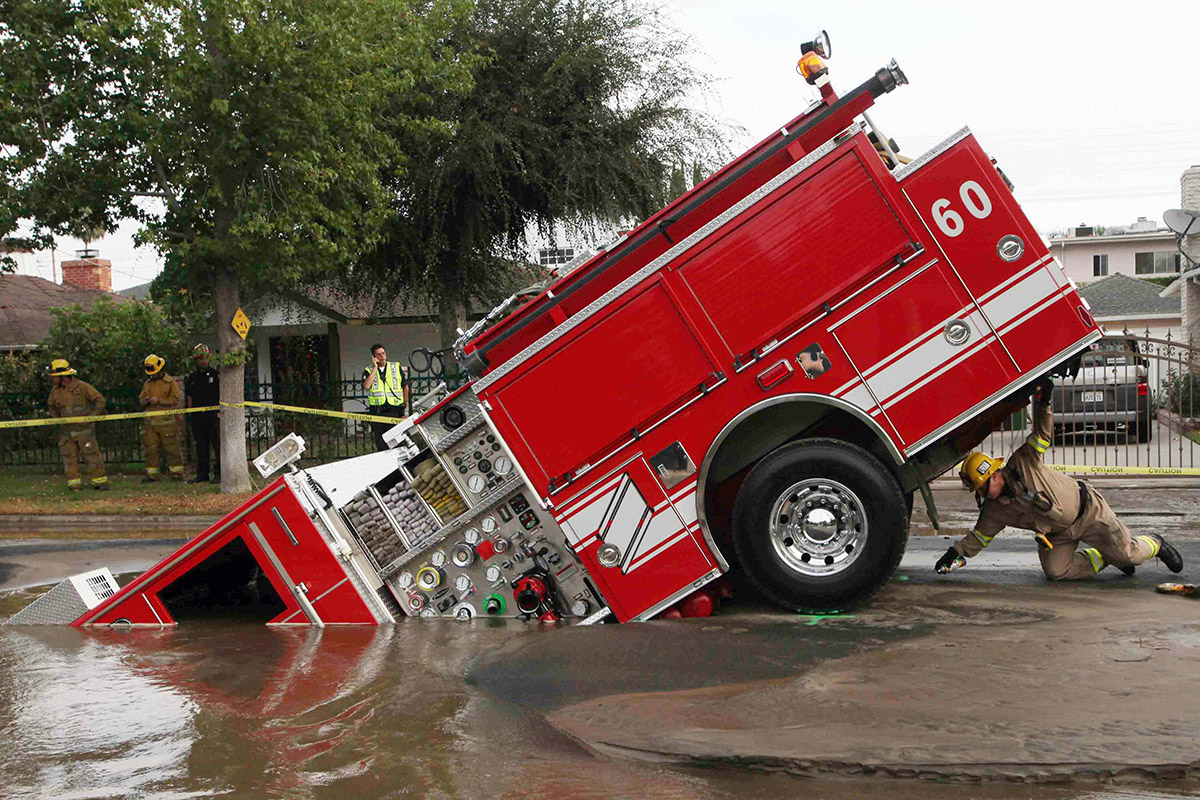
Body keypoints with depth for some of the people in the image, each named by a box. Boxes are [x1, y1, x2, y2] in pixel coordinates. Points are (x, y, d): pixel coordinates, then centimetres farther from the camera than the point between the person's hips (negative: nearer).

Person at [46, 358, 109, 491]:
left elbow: (100, 400, -5)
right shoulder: (55, 391, 4)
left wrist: (90, 416, -9)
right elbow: (51, 406, 24)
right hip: (66, 431, 4)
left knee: (91, 456, -3)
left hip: (84, 429, -4)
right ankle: (74, 483, 9)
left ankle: (100, 482, 2)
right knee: (69, 458, 3)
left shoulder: (83, 387, -10)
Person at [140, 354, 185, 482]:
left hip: (166, 421, -5)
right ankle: (152, 474, 9)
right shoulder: (147, 383, 17)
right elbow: (141, 398, 20)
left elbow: (176, 399, -8)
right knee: (150, 448, 3)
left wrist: (159, 400, -14)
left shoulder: (170, 382, 0)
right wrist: (145, 401, -3)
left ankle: (177, 473, 4)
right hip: (150, 422, 5)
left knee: (172, 448, -2)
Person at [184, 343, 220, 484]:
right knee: (201, 446, 9)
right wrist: (190, 412, 11)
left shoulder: (216, 374, 1)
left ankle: (219, 474, -2)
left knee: (217, 445, -6)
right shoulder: (192, 378, 14)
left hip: (213, 415, -4)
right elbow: (190, 397, 18)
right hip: (197, 417, 4)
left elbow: (222, 393, 2)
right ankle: (202, 474, 16)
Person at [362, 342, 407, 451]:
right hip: (377, 411, 1)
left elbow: (405, 386, 17)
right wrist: (375, 368, -7)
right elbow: (366, 386, -12)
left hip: (394, 410, -1)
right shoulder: (368, 371, 8)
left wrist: (405, 405, 11)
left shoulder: (396, 367, 11)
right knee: (380, 443, 2)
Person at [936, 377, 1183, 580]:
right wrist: (955, 553, -12)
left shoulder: (1022, 463, -20)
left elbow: (1042, 435, -20)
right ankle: (1105, 557, 7)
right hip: (1057, 533, 5)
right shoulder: (994, 511, -6)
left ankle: (1155, 544, 27)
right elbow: (979, 536, 0)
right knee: (1056, 572, -17)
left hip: (1086, 509, -5)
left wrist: (1043, 405, -33)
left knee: (1129, 553, -8)